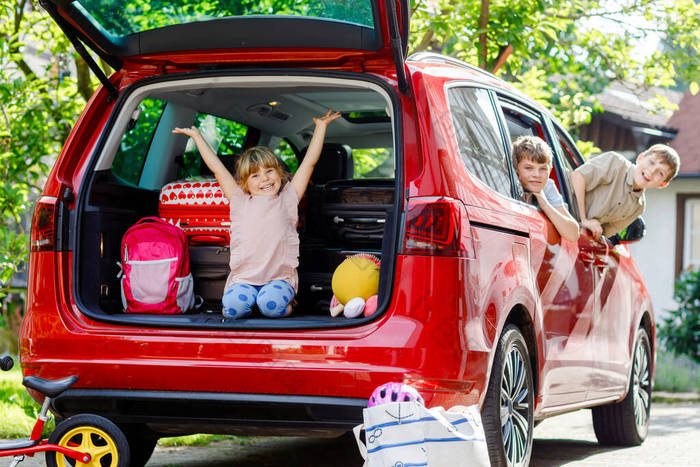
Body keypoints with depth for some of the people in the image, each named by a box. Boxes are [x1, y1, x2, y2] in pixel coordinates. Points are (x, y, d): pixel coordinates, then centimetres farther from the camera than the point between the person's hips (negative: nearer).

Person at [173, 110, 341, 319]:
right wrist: (197, 136, 21)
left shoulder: (288, 199, 10)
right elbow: (216, 167, 16)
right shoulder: (240, 202, 11)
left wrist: (321, 126, 12)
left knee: (271, 305, -30)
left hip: (279, 277, -1)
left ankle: (285, 302, 4)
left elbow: (309, 161, 11)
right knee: (233, 306, -28)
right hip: (244, 278, 1)